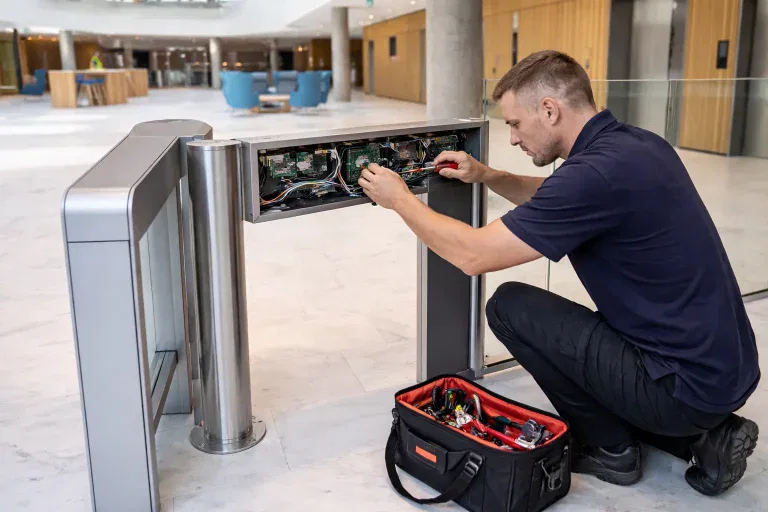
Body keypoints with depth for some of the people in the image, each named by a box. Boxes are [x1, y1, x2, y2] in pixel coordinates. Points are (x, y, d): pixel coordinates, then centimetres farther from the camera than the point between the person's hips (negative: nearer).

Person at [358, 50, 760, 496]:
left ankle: (609, 448, 9)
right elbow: (556, 202, 23)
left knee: (509, 307, -4)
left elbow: (473, 254, -19)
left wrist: (400, 199, -5)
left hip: (689, 385, -9)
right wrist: (486, 176, 12)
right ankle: (706, 433, 16)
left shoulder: (597, 170, -25)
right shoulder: (637, 144, 4)